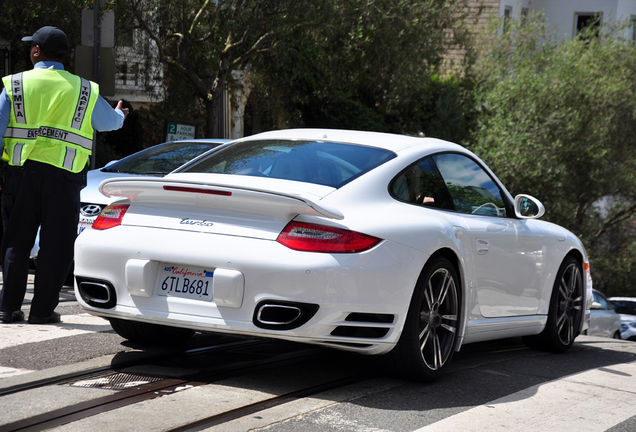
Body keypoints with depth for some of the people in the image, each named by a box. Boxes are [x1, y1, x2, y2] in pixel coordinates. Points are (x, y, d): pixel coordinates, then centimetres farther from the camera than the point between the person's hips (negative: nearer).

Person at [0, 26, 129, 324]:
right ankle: (42, 310, 4)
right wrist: (119, 115, 45)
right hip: (61, 176, -1)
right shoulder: (84, 91, 7)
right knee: (55, 246, 5)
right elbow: (110, 121, 21)